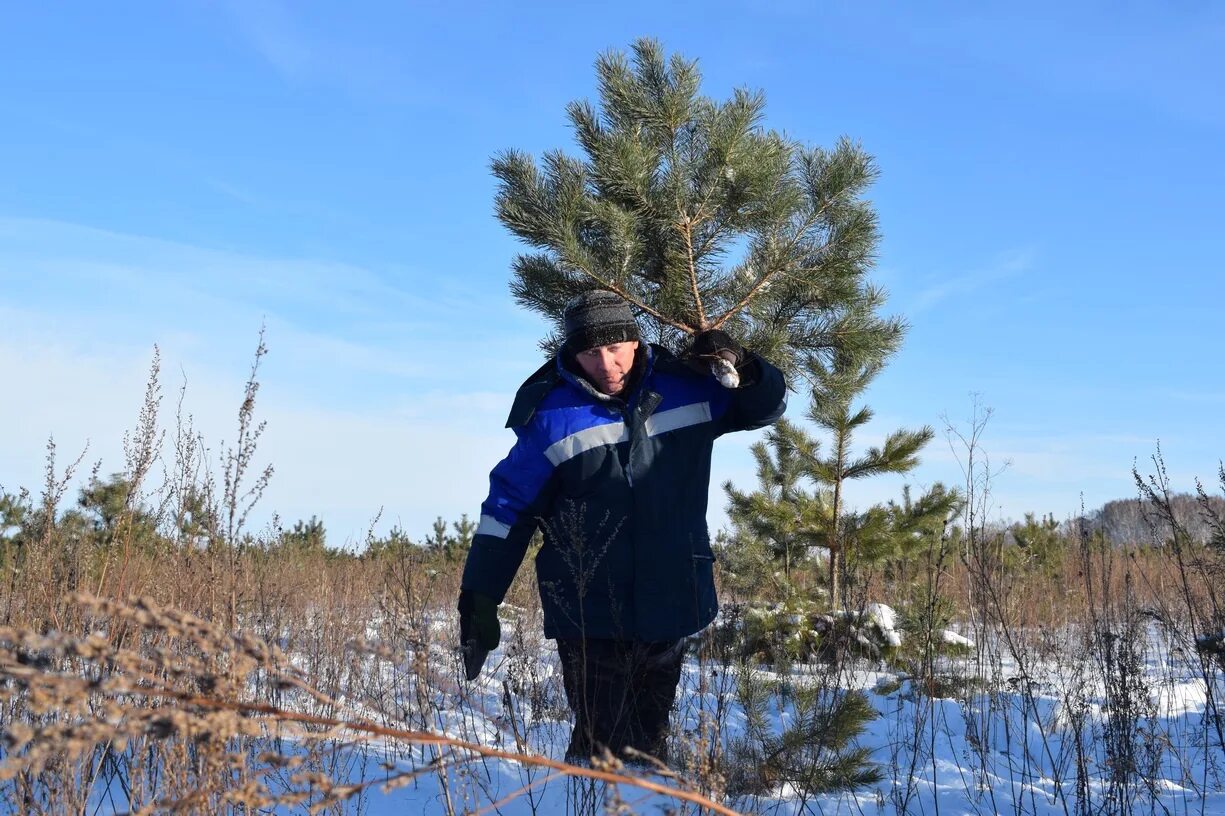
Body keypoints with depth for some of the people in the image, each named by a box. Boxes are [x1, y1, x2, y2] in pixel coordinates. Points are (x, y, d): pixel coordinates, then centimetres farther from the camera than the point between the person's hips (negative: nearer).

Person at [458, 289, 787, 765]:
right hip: (589, 616, -3)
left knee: (649, 740, 18)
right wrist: (479, 599, -8)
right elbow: (508, 509, -5)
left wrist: (742, 367, -9)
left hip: (672, 606, 4)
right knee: (603, 746, -7)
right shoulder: (553, 414, -9)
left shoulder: (688, 388, -1)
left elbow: (767, 406, 13)